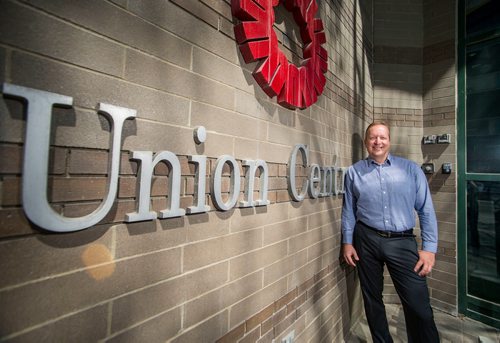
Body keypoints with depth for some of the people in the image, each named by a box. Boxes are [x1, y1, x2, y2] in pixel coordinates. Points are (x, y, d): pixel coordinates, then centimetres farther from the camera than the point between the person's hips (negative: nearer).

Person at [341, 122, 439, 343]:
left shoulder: (411, 169, 3)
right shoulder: (354, 172, 3)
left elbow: (426, 211, 3)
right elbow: (349, 210, 6)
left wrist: (429, 248, -3)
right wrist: (347, 242, 4)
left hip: (403, 241, 0)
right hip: (367, 240, 1)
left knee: (418, 304, 0)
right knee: (372, 298, 15)